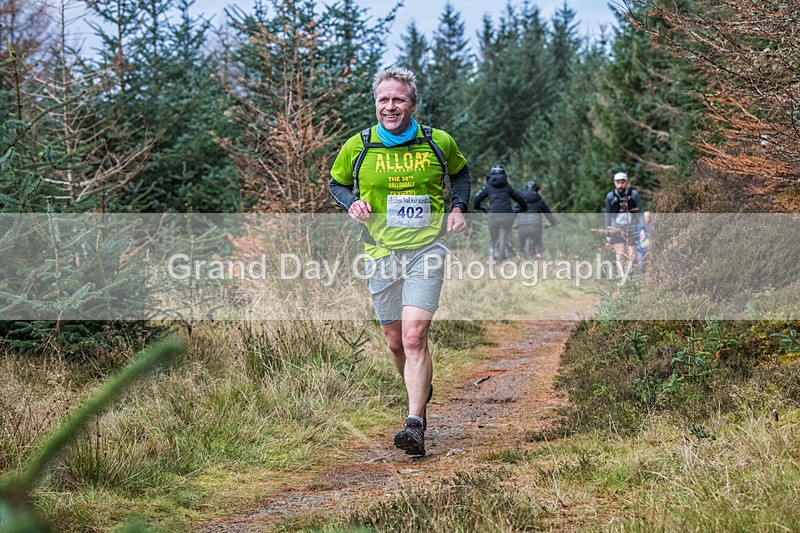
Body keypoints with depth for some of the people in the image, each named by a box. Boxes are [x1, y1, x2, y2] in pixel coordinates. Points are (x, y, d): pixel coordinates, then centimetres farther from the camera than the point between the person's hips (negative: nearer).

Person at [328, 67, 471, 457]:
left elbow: (460, 172, 20)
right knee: (395, 342, 11)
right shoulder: (357, 147, -1)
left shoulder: (439, 143, -1)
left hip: (425, 250, -2)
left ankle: (415, 425, -19)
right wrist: (351, 203, -6)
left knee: (414, 337, -17)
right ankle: (422, 392, 41)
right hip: (381, 253, 3)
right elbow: (336, 182, 15)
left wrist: (458, 207, 4)